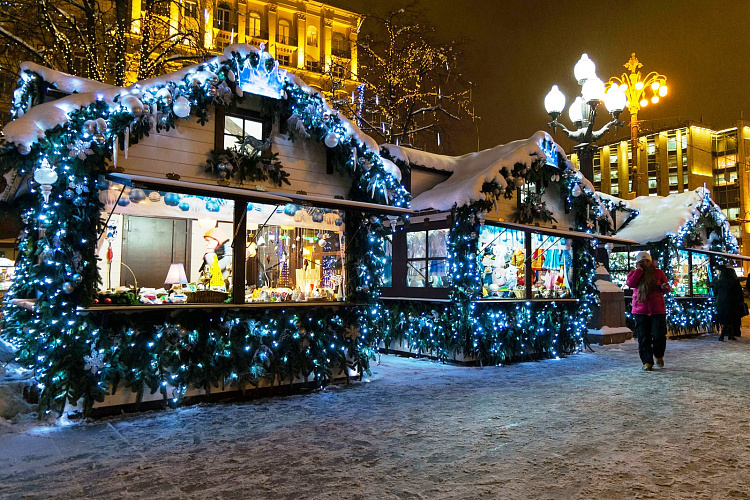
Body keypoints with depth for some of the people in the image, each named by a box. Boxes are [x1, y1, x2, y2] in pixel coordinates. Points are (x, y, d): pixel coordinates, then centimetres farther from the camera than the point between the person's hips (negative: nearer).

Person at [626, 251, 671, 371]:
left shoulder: (658, 273, 8)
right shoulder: (633, 273, 7)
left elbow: (667, 289, 10)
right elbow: (630, 283, -14)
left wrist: (665, 287, -15)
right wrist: (639, 270, -10)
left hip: (657, 310, 0)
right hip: (640, 311, 0)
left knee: (659, 336, -4)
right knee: (643, 338, 1)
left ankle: (659, 356, 23)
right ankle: (647, 362, 10)